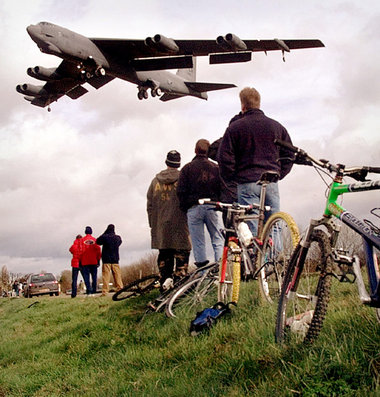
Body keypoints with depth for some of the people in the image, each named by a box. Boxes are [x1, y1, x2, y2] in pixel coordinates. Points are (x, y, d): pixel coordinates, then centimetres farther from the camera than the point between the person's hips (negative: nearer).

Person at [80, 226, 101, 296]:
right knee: (94, 276, 7)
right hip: (94, 261, 1)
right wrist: (98, 260, 7)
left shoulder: (82, 240, 2)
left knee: (86, 276, -1)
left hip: (85, 262, -1)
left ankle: (88, 292, -12)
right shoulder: (95, 240, 4)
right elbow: (98, 250, 1)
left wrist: (80, 260, 4)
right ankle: (93, 291, 4)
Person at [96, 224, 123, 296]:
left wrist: (105, 233, 9)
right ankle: (120, 288, 3)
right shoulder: (118, 238, 3)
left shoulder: (104, 237, -8)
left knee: (106, 276, -3)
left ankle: (105, 291, -6)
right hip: (115, 260, 3)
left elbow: (97, 241, 8)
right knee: (117, 275, 7)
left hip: (106, 260, -3)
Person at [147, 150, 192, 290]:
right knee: (181, 253, 0)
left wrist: (152, 223, 17)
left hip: (160, 225, 4)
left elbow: (149, 205, 11)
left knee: (164, 254, 9)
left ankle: (165, 279, 4)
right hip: (180, 224, -4)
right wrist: (191, 220, 5)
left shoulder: (155, 181, 9)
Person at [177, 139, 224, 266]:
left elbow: (181, 191, 0)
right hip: (212, 208, 1)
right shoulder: (215, 167, 9)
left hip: (194, 208, -1)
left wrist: (185, 208, 9)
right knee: (218, 241, 3)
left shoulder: (187, 168, 5)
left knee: (198, 243, 2)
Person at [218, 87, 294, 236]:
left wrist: (230, 178, 8)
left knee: (252, 229, -2)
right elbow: (289, 155, 13)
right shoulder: (277, 126, 11)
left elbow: (224, 157, -4)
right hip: (271, 184, 3)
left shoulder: (235, 127, 0)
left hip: (247, 183, -3)